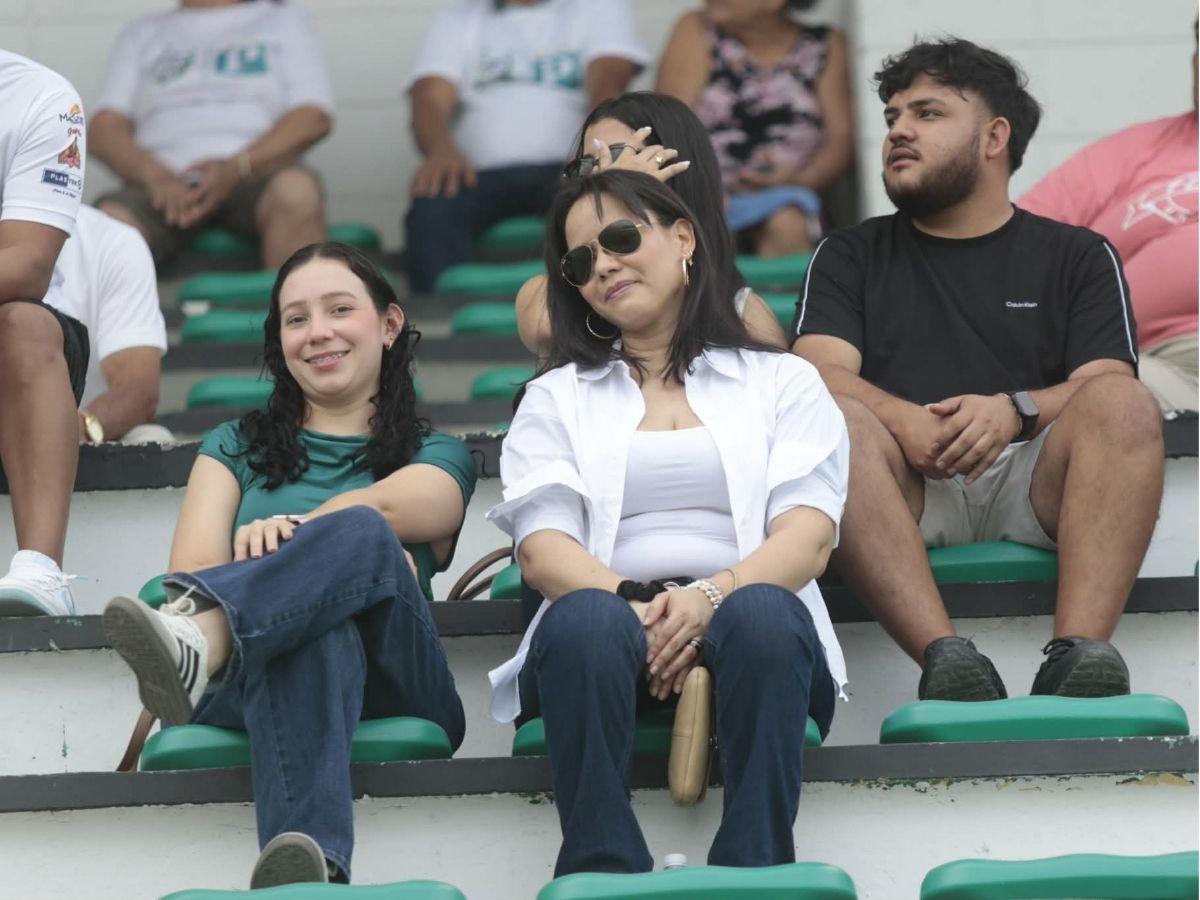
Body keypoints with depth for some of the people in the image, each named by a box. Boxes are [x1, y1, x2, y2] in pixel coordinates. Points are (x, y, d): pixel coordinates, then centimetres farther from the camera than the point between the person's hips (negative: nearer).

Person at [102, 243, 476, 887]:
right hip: (244, 689, 0)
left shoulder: (438, 458, 27)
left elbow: (382, 508, 1)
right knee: (313, 632, -40)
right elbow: (194, 564, 10)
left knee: (360, 532, -33)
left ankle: (194, 639, -64)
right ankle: (310, 863, -69)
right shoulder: (237, 446, 31)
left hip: (390, 684, 0)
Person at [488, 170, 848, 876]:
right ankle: (605, 877, -44)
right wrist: (634, 608, -16)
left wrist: (712, 597, -17)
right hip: (611, 616, 0)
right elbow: (543, 547, 7)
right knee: (587, 621, -37)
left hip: (749, 608, 0)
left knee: (761, 615, -37)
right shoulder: (557, 398, 25)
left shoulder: (782, 380, 22)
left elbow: (809, 537, 5)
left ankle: (754, 871, -45)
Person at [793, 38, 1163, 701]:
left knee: (1126, 407, -28)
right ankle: (942, 656, -47)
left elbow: (1108, 390, 5)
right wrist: (906, 422, -18)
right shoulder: (850, 257, 23)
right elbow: (819, 372, 5)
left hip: (1030, 479, 0)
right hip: (910, 486, 0)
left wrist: (1014, 411, -18)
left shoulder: (1078, 256, 21)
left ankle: (1077, 653, -45)